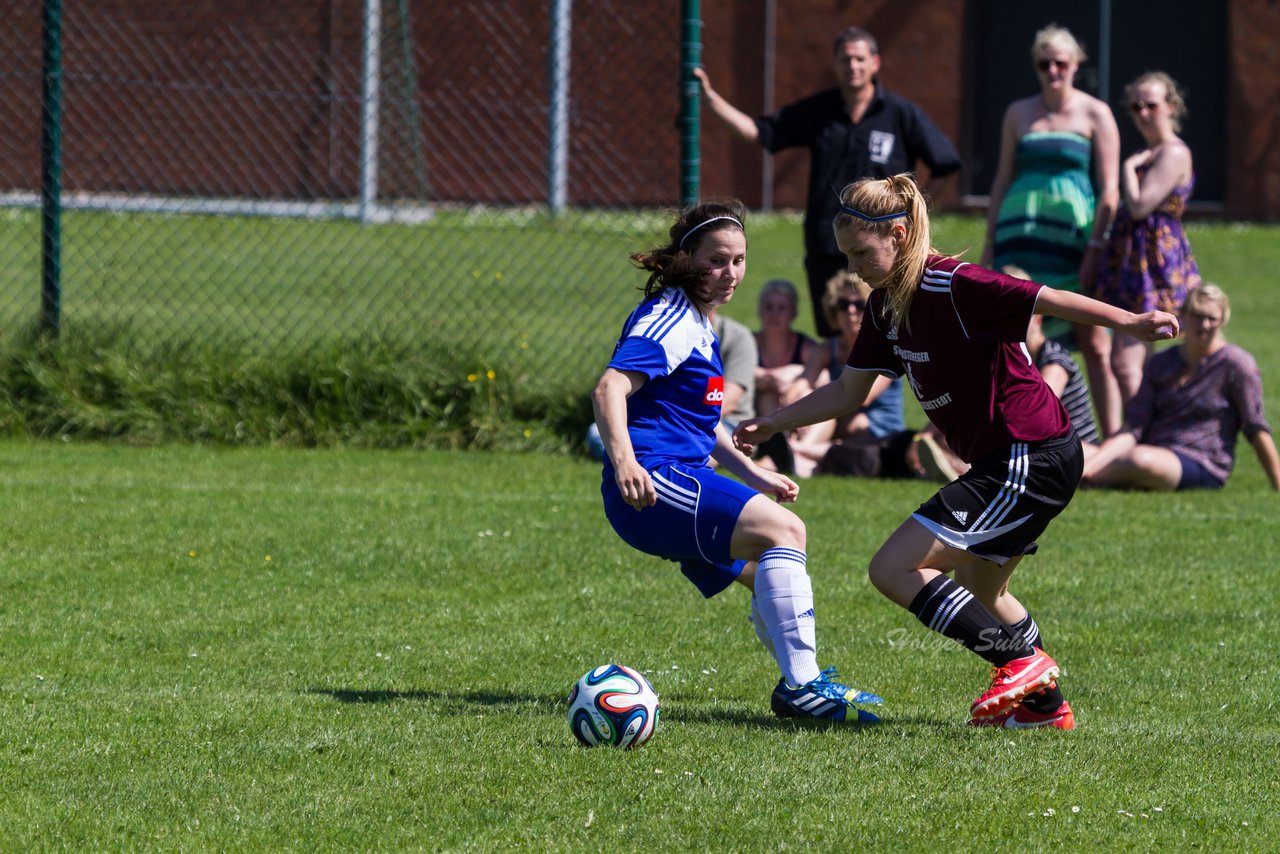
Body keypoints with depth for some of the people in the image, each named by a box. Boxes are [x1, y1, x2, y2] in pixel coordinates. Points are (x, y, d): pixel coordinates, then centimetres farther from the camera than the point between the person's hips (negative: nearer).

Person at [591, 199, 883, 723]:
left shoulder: (699, 323, 21)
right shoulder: (671, 318, -10)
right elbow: (609, 389, -25)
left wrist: (755, 476, 30)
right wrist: (623, 462, -40)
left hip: (683, 478, 11)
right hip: (653, 483, -11)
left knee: (773, 579, 18)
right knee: (784, 530, -23)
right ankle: (801, 684, -26)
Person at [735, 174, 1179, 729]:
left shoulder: (955, 287, -18)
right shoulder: (885, 306, 9)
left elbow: (1051, 301, -22)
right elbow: (849, 392, 19)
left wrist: (1130, 323, -33)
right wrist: (771, 424, 14)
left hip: (1030, 460, -10)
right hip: (1006, 462, 10)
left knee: (894, 569, -14)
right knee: (980, 592, 28)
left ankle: (1021, 663, -10)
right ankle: (1044, 704, 39)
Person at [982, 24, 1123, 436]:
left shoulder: (1095, 115, 1)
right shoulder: (1019, 113, 13)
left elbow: (1109, 188, -3)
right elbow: (1003, 180, 16)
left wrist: (1096, 248, -11)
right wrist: (990, 245, 10)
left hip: (1075, 236, -4)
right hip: (1023, 236, 4)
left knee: (1094, 344, -4)